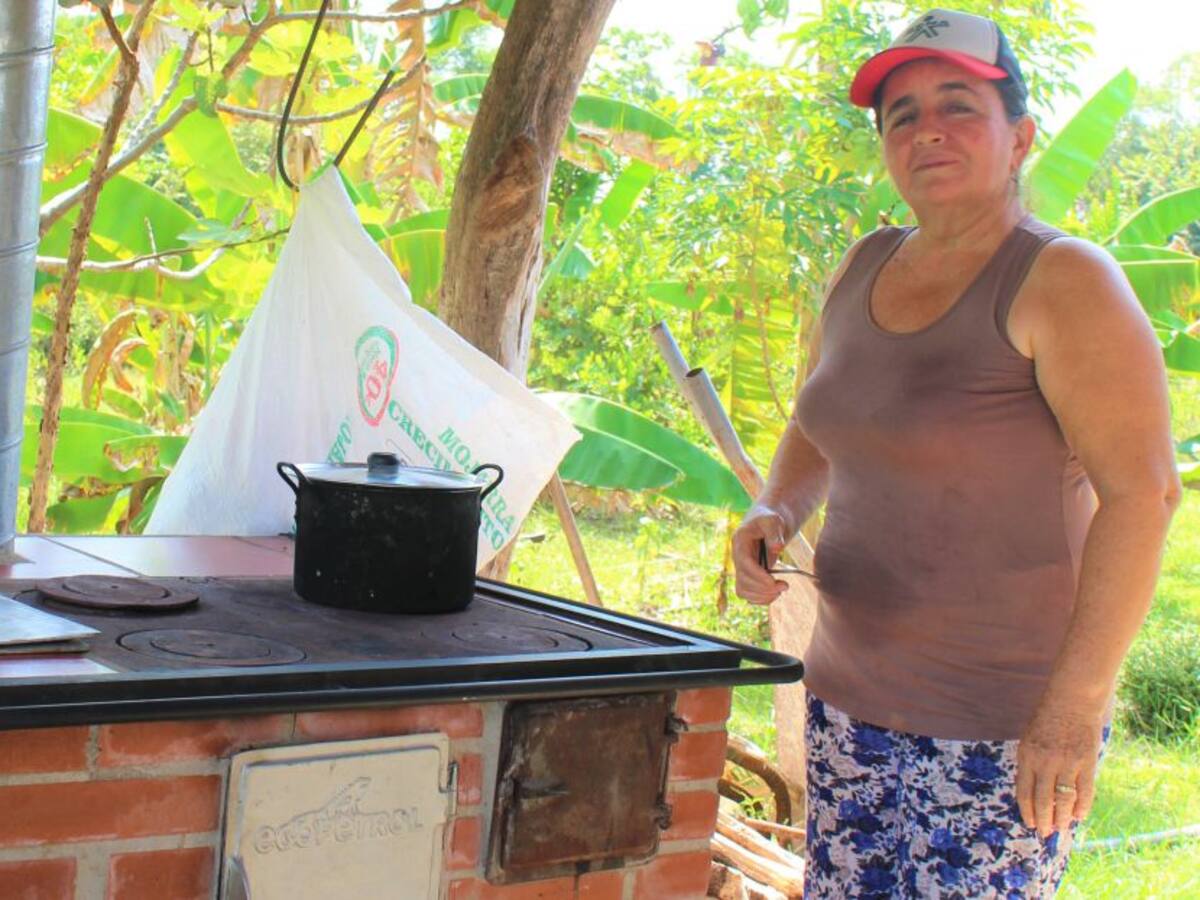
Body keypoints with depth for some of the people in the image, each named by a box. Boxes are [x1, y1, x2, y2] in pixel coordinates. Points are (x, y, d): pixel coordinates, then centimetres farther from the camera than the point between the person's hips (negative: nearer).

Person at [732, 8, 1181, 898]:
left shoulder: (1063, 281, -12)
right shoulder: (866, 267, 9)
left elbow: (1143, 490, -18)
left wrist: (1077, 705, -21)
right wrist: (774, 513, 2)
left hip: (1002, 727, -6)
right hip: (853, 694, 7)